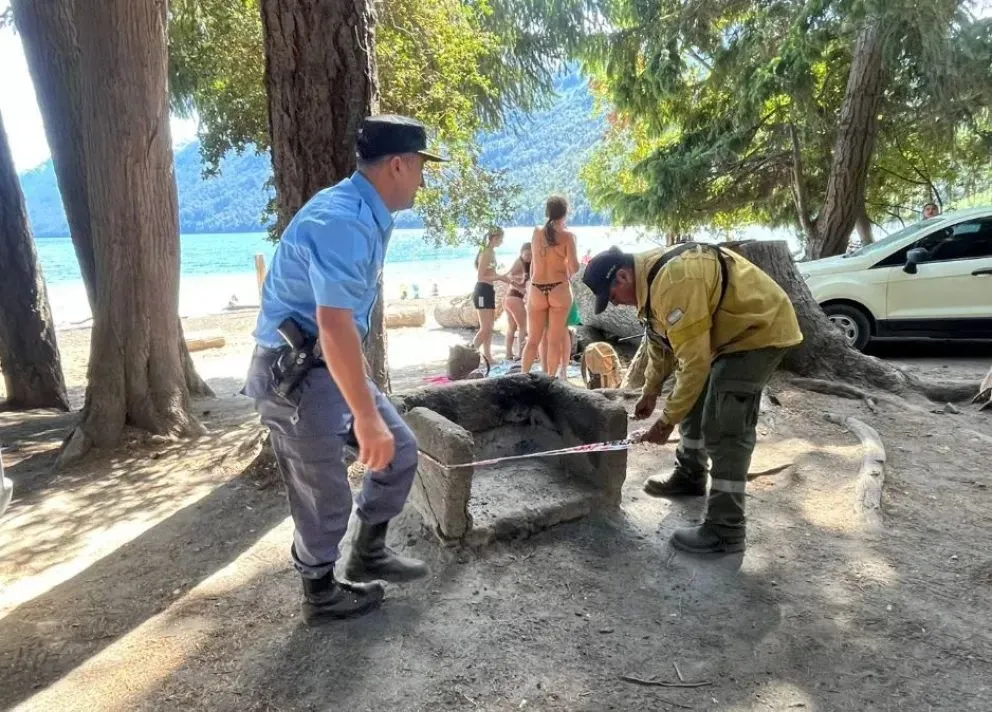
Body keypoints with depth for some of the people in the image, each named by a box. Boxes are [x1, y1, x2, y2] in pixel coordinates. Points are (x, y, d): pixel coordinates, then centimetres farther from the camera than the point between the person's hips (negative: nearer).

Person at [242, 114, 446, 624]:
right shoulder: (342, 221, -25)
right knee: (324, 496, 5)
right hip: (295, 374, -10)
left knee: (399, 450, 14)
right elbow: (334, 325, -33)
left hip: (332, 364, 10)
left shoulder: (366, 214, 8)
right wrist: (366, 417, -29)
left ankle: (367, 554, 32)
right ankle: (322, 593, 30)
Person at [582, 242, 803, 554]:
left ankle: (725, 531, -5)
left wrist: (666, 421, -22)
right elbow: (662, 340, 15)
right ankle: (689, 476, 39)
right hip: (730, 329, 11)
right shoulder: (650, 276, 1)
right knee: (696, 402, 21)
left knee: (724, 429, -13)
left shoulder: (674, 283, -32)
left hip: (761, 329, -11)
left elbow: (695, 361, -30)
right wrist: (650, 392, 18)